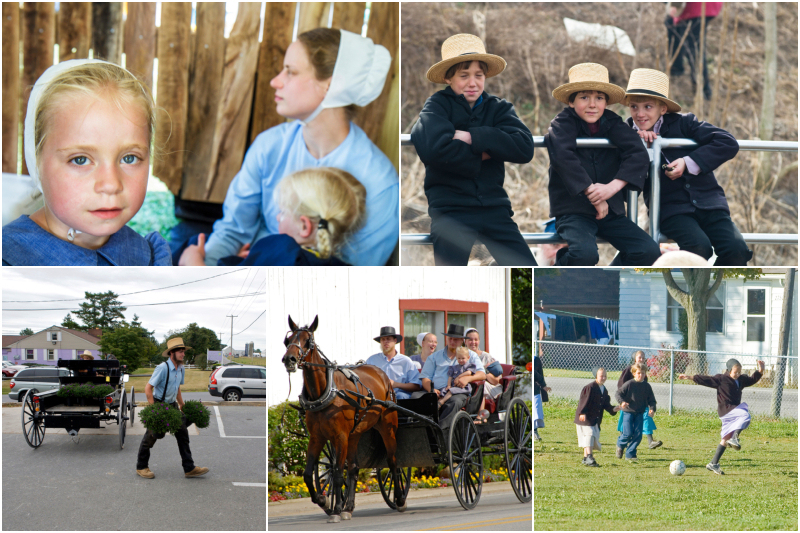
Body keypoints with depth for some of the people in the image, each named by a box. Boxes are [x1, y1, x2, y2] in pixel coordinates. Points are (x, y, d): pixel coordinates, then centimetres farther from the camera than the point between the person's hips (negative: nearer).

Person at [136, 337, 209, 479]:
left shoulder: (181, 369, 5)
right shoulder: (162, 368, -20)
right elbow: (148, 389, -20)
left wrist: (182, 406, 20)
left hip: (172, 405, 7)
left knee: (183, 434, 1)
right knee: (151, 436, 3)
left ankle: (189, 469, 3)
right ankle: (141, 467, 18)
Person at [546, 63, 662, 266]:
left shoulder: (612, 123, 8)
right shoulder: (563, 123, -2)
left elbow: (638, 154, -7)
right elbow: (563, 157, -21)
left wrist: (613, 186, -22)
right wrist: (591, 191, -25)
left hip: (611, 211, 5)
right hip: (573, 210, -4)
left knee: (649, 251, -14)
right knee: (585, 253, -32)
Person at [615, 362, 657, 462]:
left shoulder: (647, 386, 4)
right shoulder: (629, 384, -8)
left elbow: (651, 400, 11)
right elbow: (619, 393, -4)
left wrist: (652, 409, -7)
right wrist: (622, 402, -23)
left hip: (639, 413, 4)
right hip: (628, 412, -4)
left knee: (638, 434, -3)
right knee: (628, 433, -11)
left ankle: (630, 454, 9)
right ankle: (620, 444, 22)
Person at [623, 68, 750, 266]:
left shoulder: (683, 123, 2)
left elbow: (729, 143, -7)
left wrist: (688, 163, -14)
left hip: (708, 203, 1)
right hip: (671, 209, -1)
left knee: (736, 251, -21)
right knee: (699, 247, -31)